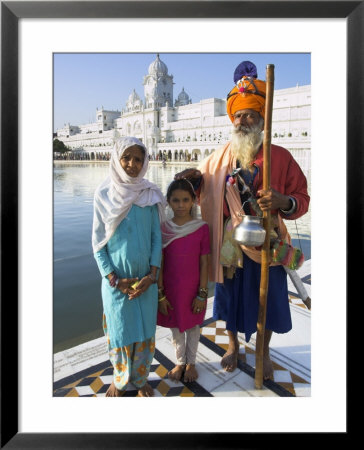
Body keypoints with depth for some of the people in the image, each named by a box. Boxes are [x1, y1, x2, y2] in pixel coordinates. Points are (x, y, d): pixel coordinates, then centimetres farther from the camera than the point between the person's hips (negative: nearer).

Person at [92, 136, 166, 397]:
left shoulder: (150, 195, -1)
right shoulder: (105, 195, -6)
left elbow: (157, 237, 1)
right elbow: (98, 243, -4)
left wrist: (152, 275, -9)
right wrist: (115, 280, -10)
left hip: (146, 279, 2)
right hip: (116, 280, -1)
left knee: (145, 331, 12)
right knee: (120, 332, 12)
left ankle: (141, 379, 37)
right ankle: (119, 381, 37)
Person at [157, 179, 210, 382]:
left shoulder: (202, 228, -10)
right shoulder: (163, 228, -7)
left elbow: (204, 263, -7)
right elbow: (159, 263, -4)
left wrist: (202, 294, -7)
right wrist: (161, 294, -5)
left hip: (193, 290, -1)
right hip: (170, 289, 1)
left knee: (192, 327, 17)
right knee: (175, 328, 18)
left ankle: (191, 362, 41)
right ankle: (180, 362, 42)